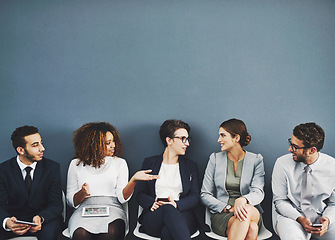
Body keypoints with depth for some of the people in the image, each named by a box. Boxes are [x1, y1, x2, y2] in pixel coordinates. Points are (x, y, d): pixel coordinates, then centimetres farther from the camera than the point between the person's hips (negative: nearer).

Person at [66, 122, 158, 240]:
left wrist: (134, 180, -14)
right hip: (85, 209, 0)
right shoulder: (76, 164, 11)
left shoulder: (119, 163, 13)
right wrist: (82, 193, -10)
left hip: (111, 208, 1)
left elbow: (122, 197, 2)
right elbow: (71, 201, 11)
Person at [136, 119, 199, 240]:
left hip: (182, 215, 1)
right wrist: (152, 203, -13)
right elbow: (140, 194, 11)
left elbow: (194, 197, 8)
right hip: (152, 218, 0)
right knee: (168, 209, -39)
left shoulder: (191, 166, 20)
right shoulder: (149, 163, 18)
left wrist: (177, 204, -14)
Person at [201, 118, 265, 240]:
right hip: (221, 214, -1)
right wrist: (228, 208, -11)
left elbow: (258, 192, -7)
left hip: (252, 212, 1)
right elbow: (205, 195, 5)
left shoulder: (256, 160, 6)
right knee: (250, 227, -35)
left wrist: (242, 200, -31)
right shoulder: (215, 158, 7)